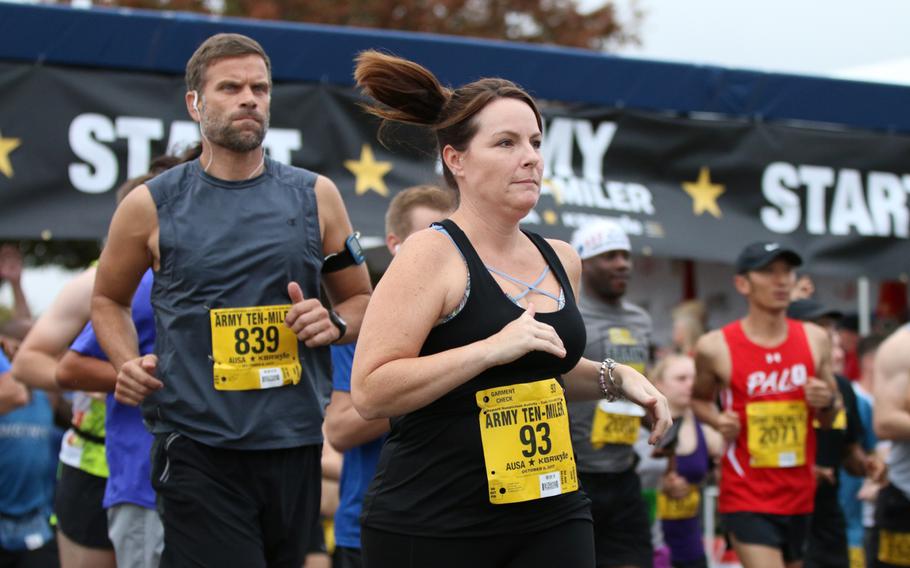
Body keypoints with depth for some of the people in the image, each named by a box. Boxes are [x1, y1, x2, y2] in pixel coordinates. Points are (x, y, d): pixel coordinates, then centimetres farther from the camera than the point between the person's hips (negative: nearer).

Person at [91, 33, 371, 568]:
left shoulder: (315, 196, 7)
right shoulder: (151, 206, 3)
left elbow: (361, 299, 16)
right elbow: (109, 301, 18)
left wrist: (336, 323, -6)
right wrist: (128, 364, -1)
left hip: (295, 446, 3)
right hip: (198, 448, -3)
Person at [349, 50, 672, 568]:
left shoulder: (561, 260, 10)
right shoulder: (431, 255, -10)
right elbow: (370, 393, -18)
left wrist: (614, 378, 9)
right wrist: (493, 348, -21)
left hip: (552, 515, 5)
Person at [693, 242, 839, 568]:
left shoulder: (814, 340, 4)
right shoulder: (716, 348, -8)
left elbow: (829, 420, 14)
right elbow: (700, 400, 11)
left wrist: (827, 403, -8)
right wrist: (718, 421, -10)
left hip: (799, 495, 5)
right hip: (746, 496, -5)